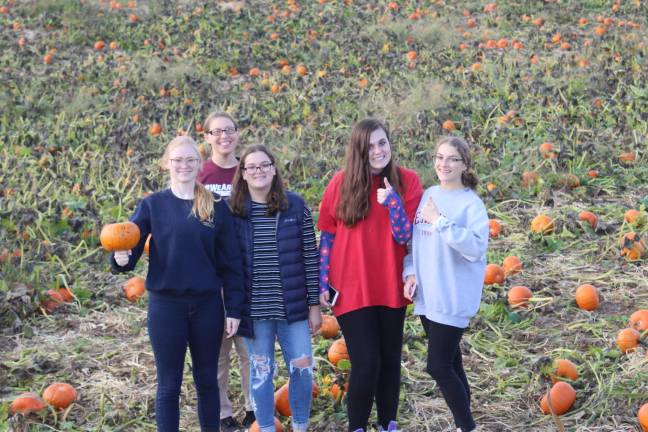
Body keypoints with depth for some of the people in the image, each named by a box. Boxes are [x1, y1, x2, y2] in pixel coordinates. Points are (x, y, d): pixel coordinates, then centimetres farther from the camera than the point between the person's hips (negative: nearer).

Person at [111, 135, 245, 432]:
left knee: (207, 379, 13)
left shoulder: (217, 207, 1)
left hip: (208, 305, 1)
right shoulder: (152, 205, -1)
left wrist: (234, 309, -1)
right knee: (169, 384, 6)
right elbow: (130, 248, -6)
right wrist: (121, 259, -29)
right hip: (166, 305, -1)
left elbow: (230, 262, 2)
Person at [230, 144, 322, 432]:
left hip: (293, 307, 0)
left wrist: (314, 304, -1)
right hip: (254, 310, 0)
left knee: (302, 368, 4)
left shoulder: (295, 206, -1)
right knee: (261, 372, 9)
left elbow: (310, 257, 1)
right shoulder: (232, 211, -1)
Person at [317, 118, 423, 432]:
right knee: (366, 364, -6)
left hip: (391, 288, 2)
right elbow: (327, 236, 2)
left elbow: (404, 236, -7)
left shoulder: (407, 181, -3)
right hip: (352, 289, -2)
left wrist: (393, 201, -21)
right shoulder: (341, 182, -5)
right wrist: (323, 284, 0)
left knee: (390, 360, 12)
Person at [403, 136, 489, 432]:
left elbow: (476, 247, -23)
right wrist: (410, 272, 0)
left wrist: (440, 221, -24)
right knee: (449, 363, 16)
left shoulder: (471, 203, -11)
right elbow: (414, 240, 14)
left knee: (438, 366, -7)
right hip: (426, 296, 7)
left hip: (453, 299, -6)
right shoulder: (427, 196, 8)